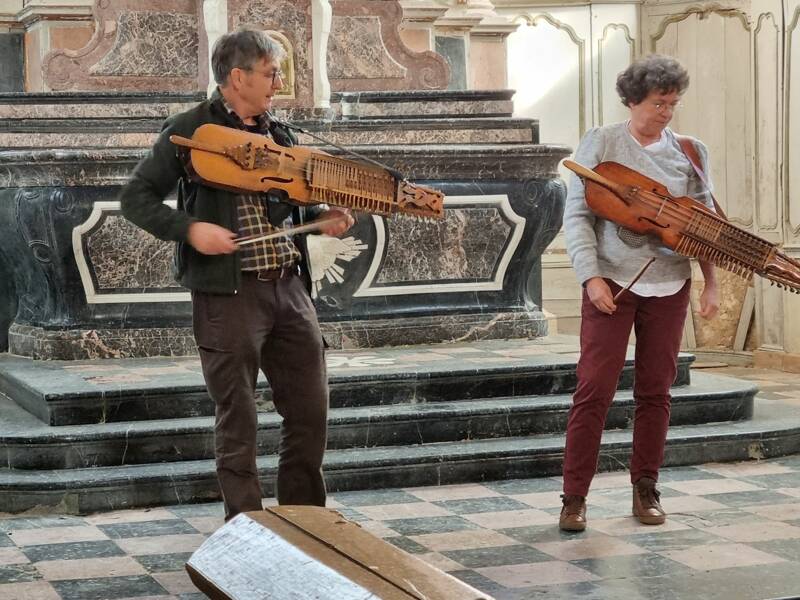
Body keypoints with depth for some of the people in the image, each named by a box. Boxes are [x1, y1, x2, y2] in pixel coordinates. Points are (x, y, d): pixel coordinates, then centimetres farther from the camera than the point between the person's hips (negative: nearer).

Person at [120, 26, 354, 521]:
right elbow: (136, 198, -5)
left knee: (311, 410, 8)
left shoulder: (279, 135, 13)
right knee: (239, 421, 1)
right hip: (229, 293, -6)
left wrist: (321, 218, 3)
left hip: (289, 287, 6)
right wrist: (189, 228, -20)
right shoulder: (190, 132, -6)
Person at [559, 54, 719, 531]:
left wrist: (711, 285, 2)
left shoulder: (690, 152, 7)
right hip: (611, 283, -3)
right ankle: (575, 497, 0)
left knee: (655, 390, 7)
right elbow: (577, 216, -4)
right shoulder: (600, 143, -1)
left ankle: (646, 490, 19)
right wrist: (591, 277, -13)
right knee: (595, 389, -6)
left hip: (669, 285, 3)